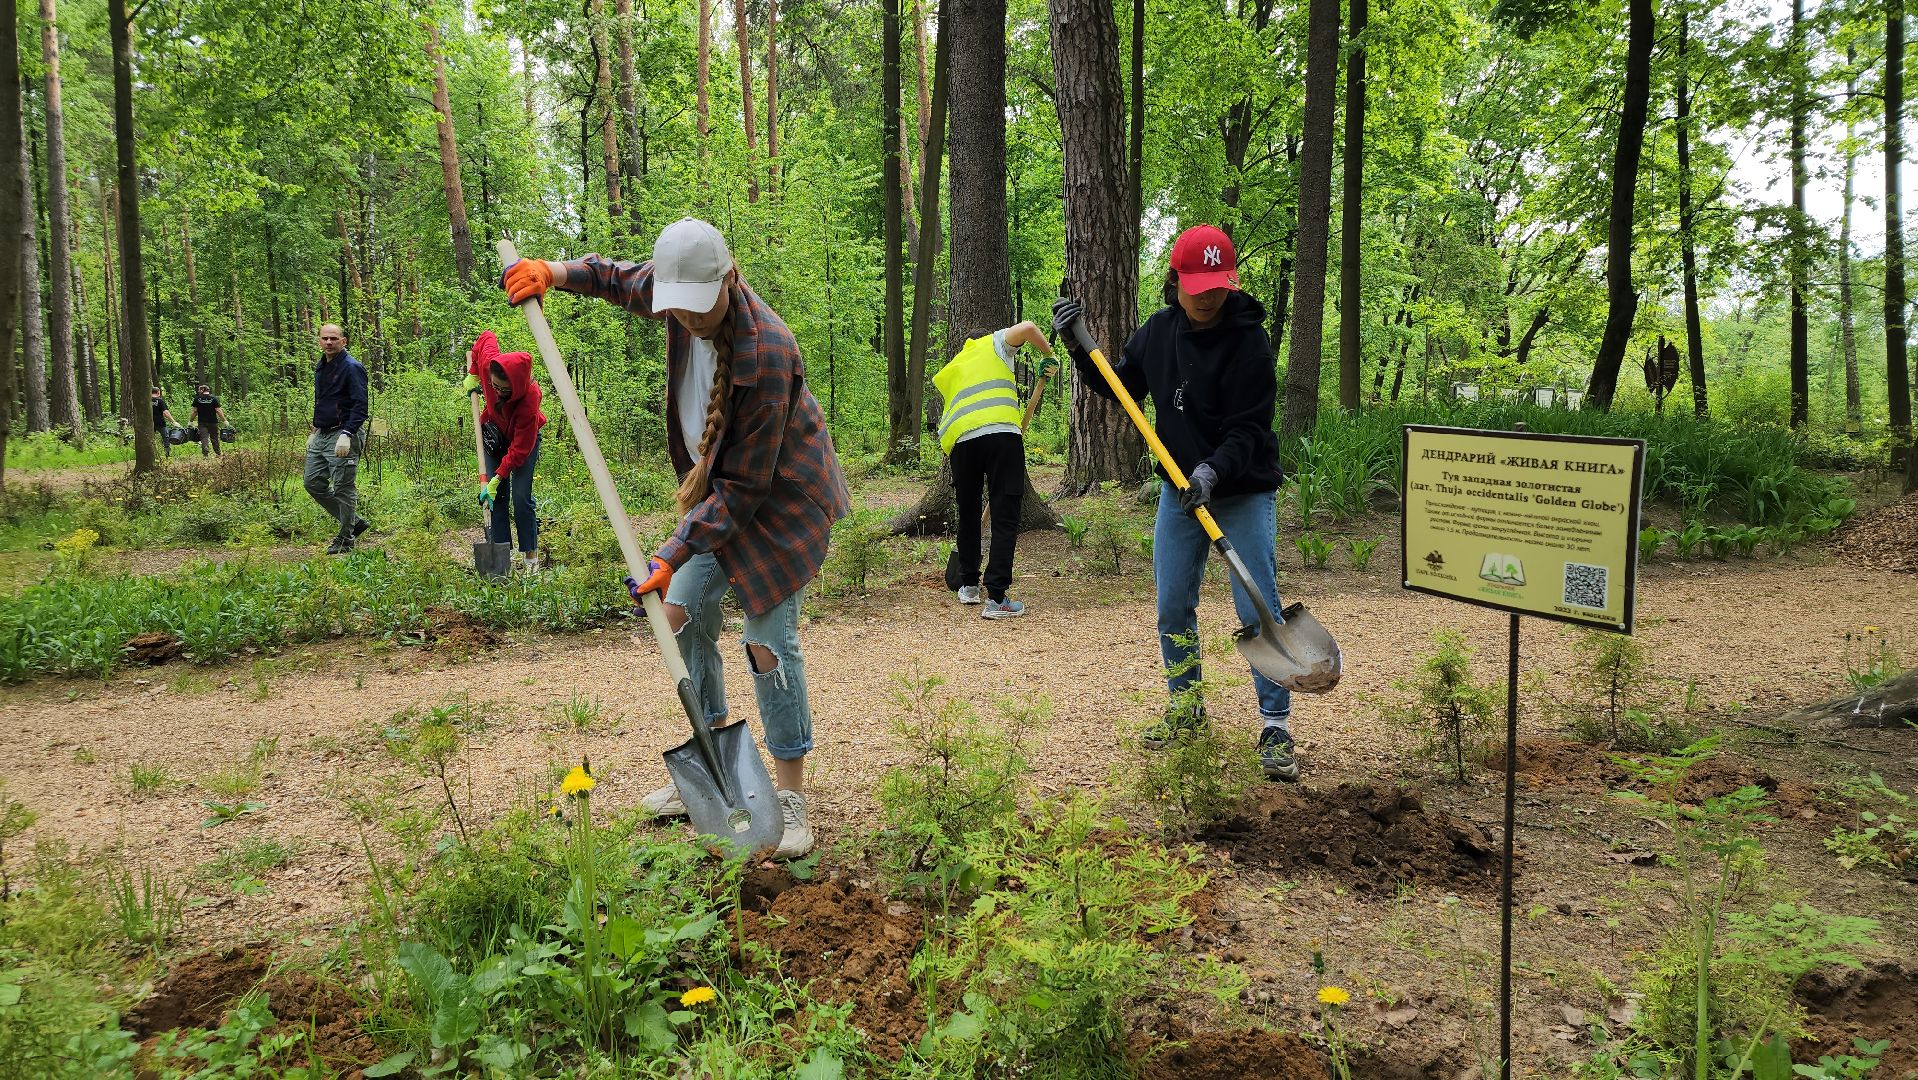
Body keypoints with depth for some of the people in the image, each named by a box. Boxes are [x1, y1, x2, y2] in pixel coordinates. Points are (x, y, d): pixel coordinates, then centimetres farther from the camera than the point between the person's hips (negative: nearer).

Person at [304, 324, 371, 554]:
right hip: (321, 435, 9)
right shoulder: (320, 367, 15)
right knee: (313, 483, 9)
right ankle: (354, 521, 20)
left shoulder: (351, 368, -12)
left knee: (343, 489, -3)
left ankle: (345, 540, 8)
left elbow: (360, 406, -19)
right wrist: (314, 431, 21)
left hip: (342, 437, -9)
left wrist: (346, 434, -27)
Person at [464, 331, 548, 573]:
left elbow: (519, 450, -32)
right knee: (496, 495, -4)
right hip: (495, 433, 4)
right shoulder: (488, 363, -32)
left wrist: (497, 478, -32)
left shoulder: (528, 401, -41)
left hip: (524, 437, -4)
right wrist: (472, 375, 2)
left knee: (521, 496, -12)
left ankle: (530, 555, -1)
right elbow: (487, 337, -5)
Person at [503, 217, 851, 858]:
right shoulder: (677, 291, -11)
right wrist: (554, 272, -2)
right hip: (717, 487, 8)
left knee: (767, 643, -12)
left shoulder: (766, 352, -33)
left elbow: (745, 486, -29)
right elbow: (622, 281, 16)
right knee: (682, 616, 6)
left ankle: (790, 796, -1)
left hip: (783, 498, -8)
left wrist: (673, 555, -29)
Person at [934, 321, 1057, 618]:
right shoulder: (994, 344, 21)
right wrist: (1048, 355, 15)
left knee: (968, 515, 21)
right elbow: (1027, 328, 2)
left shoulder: (950, 371, 32)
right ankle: (996, 599, -7)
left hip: (961, 440, 4)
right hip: (1002, 432, -4)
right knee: (1005, 518, -2)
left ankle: (968, 585, 32)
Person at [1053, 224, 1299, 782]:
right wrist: (1078, 348, 2)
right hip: (1178, 487, 5)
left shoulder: (1248, 341, -17)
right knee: (1172, 607, 11)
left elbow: (1248, 431, -20)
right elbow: (1122, 387, 14)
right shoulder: (1158, 331, 0)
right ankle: (1186, 706, 29)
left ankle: (1276, 725, 3)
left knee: (1258, 608, -8)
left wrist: (1214, 469, -36)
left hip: (1244, 490, -5)